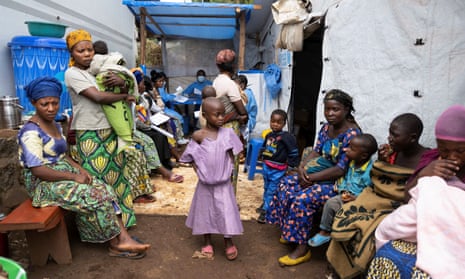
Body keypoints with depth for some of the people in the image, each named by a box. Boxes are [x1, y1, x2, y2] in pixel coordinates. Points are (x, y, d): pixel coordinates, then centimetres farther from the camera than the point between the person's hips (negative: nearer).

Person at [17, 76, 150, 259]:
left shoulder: (55, 125, 12)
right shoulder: (31, 132, -16)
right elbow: (37, 170, -22)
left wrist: (79, 169, -4)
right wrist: (74, 176, -21)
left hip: (63, 174, 8)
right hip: (43, 183, -8)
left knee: (104, 190, -13)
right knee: (94, 197, -23)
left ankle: (123, 238, -20)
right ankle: (116, 243, -8)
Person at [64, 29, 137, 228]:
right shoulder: (72, 73, -9)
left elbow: (124, 92, 10)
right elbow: (98, 97, -20)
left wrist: (122, 83, -13)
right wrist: (124, 97, -7)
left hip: (109, 130, 7)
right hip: (90, 135, -7)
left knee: (114, 173, 12)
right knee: (97, 179, -2)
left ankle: (118, 217, 26)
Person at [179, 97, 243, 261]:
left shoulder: (227, 133, -6)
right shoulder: (198, 136, -8)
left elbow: (231, 155, 3)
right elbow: (193, 158, 1)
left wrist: (228, 171, -6)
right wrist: (200, 173, -9)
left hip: (223, 183, 0)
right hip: (205, 184, 0)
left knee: (226, 211, 3)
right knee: (205, 210, 14)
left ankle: (229, 243, 24)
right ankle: (207, 243, 35)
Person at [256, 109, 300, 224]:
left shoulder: (287, 137, -15)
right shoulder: (269, 135, 5)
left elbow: (293, 152, -14)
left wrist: (291, 166, -12)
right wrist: (264, 159, 19)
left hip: (278, 169, -6)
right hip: (266, 167, 6)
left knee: (272, 191, -2)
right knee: (266, 188, 22)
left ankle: (265, 211, 6)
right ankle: (265, 204, 41)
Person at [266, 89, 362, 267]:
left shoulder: (352, 133, -22)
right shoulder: (326, 127, 4)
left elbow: (341, 169, -25)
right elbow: (316, 151, 9)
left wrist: (311, 178, -21)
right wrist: (302, 167, -11)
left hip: (339, 181, -9)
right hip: (320, 173, 9)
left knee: (302, 199, -25)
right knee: (286, 185, -1)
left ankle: (302, 248, -7)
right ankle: (290, 231, 14)